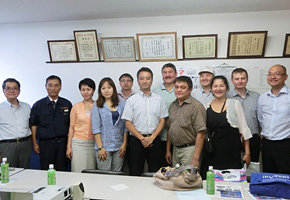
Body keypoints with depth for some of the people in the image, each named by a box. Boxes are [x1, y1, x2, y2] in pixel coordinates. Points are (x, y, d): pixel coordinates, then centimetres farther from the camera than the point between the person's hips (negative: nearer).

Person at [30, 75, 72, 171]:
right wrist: (35, 143, 3)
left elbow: (71, 125, 9)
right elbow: (33, 125, 7)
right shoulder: (38, 105, 5)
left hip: (63, 142, 1)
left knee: (62, 171, 4)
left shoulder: (67, 104, 6)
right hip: (45, 143, 0)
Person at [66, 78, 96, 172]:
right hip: (78, 143, 0)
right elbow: (71, 127, 8)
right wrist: (69, 146, 3)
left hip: (93, 143, 0)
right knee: (78, 172, 0)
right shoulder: (76, 107, 5)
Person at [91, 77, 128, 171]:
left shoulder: (122, 104, 7)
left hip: (119, 146, 2)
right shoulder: (97, 106, 2)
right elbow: (95, 128, -3)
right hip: (104, 146, -2)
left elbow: (126, 126, 7)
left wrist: (124, 144, 1)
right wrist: (100, 147, -8)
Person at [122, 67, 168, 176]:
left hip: (154, 140, 1)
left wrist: (152, 137, -8)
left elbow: (162, 121, 4)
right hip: (136, 139, -1)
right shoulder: (131, 100, 3)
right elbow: (128, 123, -1)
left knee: (155, 172, 5)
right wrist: (142, 138, -10)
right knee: (135, 173, 3)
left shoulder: (158, 99, 8)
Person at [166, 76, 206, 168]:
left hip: (189, 149, -6)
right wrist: (168, 150, 14)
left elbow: (200, 133, -18)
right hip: (175, 149, 7)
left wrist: (196, 158, -20)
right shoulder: (172, 105, 10)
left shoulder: (196, 106, -13)